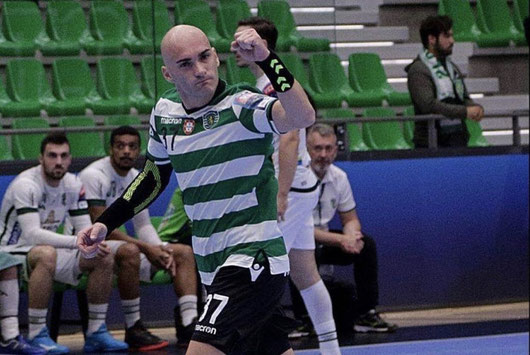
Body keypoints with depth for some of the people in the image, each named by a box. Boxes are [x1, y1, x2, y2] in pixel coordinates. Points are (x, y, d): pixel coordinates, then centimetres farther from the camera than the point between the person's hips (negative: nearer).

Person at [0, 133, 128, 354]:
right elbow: (32, 234, -32)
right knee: (46, 255, -40)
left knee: (104, 258, -8)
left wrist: (95, 244, -24)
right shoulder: (26, 185, -21)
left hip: (47, 254, 8)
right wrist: (78, 242, -39)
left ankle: (96, 333, -1)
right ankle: (36, 335, -33)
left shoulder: (73, 185, 1)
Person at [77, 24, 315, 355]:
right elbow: (155, 176, 23)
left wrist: (267, 59, -43)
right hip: (214, 266, 7)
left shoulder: (242, 105, -15)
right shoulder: (164, 112, 6)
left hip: (253, 257, -7)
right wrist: (105, 223, 18)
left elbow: (303, 117, -34)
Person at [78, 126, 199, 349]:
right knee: (129, 252, -40)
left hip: (121, 246, 9)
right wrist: (146, 248, -24)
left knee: (184, 253, 1)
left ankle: (189, 327, -13)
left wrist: (160, 249, -10)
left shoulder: (136, 178, 9)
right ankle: (134, 331, -30)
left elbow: (143, 224, 11)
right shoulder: (94, 176, -16)